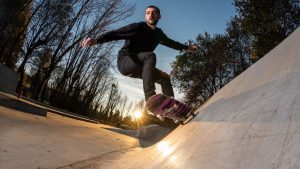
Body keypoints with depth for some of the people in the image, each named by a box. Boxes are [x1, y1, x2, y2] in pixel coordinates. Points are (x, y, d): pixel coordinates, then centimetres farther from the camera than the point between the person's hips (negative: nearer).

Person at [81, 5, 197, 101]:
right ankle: (150, 99, -43)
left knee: (165, 78, 5)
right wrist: (97, 40, -39)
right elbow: (115, 33, -22)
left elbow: (170, 42, 29)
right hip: (125, 62, -7)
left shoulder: (158, 33, 10)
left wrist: (186, 47, 38)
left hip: (139, 67, 8)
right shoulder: (138, 27, -11)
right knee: (150, 56, -33)